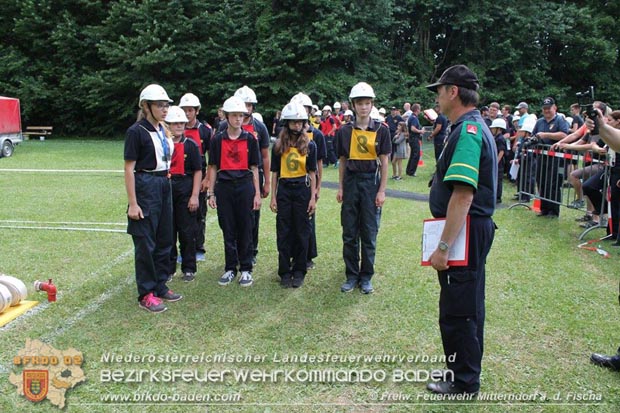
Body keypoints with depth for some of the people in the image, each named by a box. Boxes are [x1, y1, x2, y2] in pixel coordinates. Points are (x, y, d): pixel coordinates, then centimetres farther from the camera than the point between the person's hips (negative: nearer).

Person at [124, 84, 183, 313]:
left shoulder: (162, 129, 11)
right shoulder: (136, 131, -11)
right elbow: (129, 168, -13)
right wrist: (132, 203, -17)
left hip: (164, 185, 8)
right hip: (145, 187, -8)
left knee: (164, 240, 12)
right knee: (145, 243, 0)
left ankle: (160, 285, 25)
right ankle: (146, 294, 9)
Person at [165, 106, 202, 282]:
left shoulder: (191, 145, -1)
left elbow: (198, 171, -3)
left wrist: (195, 196, -9)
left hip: (185, 190, -2)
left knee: (187, 232, 3)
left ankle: (189, 268, 14)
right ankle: (169, 268, 21)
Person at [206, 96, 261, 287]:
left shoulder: (250, 139, 2)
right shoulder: (217, 140, 3)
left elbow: (254, 168, 5)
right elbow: (213, 168, 7)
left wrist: (257, 194, 2)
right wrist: (210, 192, 2)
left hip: (245, 186, -1)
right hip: (224, 187, 1)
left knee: (245, 230, 4)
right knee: (228, 230, 8)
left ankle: (246, 269, 16)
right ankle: (230, 268, 20)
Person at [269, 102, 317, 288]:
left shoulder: (309, 145, 0)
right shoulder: (279, 145, 2)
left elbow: (312, 173, 2)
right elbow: (275, 172, 5)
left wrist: (313, 197, -2)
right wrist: (273, 197, 2)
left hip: (302, 190, -1)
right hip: (284, 190, 1)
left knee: (302, 232, 5)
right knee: (283, 233, 5)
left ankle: (299, 271, 16)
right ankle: (284, 272, 15)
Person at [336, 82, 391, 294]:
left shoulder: (381, 130, -1)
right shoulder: (345, 131, 5)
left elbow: (384, 163, -1)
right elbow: (343, 162, 10)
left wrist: (382, 191, -6)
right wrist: (340, 188, 6)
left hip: (371, 182, -2)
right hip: (351, 182, 2)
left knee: (369, 234, 4)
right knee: (349, 234, 6)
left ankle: (366, 278, 16)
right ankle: (351, 276, 19)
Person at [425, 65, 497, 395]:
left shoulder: (467, 131, -20)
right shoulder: (474, 127, 14)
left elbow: (463, 195, -28)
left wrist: (443, 247, -26)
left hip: (466, 232, -11)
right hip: (474, 230, 11)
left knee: (457, 310, 2)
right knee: (468, 305, 21)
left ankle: (464, 382, 19)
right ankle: (465, 370, 37)